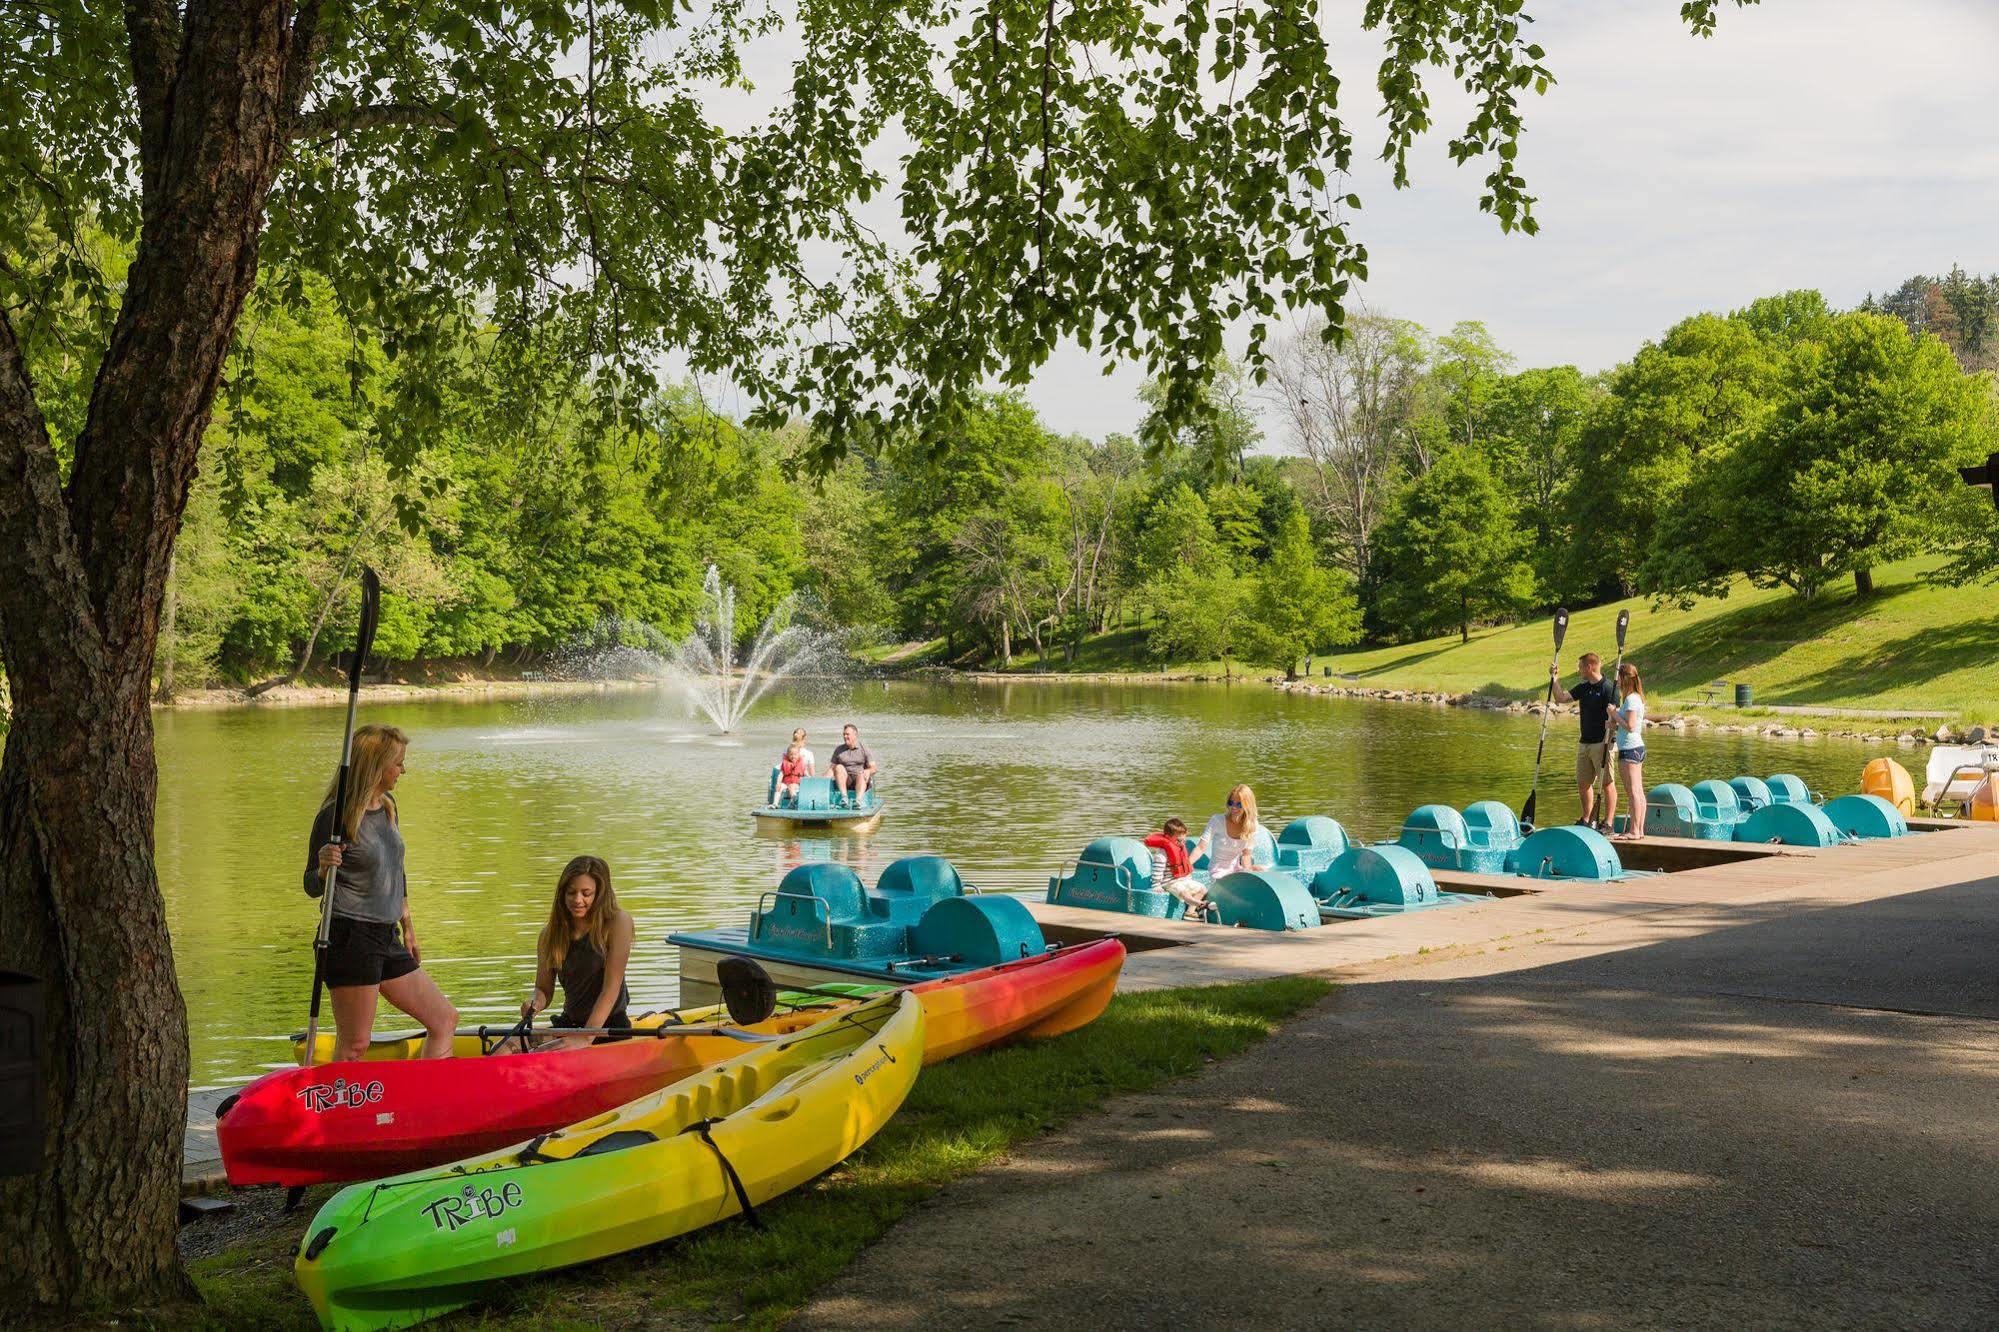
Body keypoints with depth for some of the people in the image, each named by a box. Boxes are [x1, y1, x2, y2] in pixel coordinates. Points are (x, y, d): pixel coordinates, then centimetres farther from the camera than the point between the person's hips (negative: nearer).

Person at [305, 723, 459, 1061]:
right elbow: (313, 888, -9)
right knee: (354, 1045, -7)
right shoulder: (336, 815, -12)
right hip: (350, 939, -8)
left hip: (386, 939, 8)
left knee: (445, 1020, 10)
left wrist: (407, 926, 25)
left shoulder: (387, 805, 12)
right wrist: (324, 867, -31)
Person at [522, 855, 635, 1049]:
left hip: (611, 1029, -5)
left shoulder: (618, 922, -10)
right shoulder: (550, 934, 4)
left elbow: (611, 987, -17)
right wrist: (536, 1002, -17)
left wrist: (586, 1037, -25)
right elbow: (544, 989, 8)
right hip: (568, 1024, 5)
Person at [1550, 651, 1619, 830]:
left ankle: (1608, 822, -1)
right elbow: (1561, 698, 11)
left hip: (1601, 743, -8)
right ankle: (1587, 820, 22)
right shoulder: (1583, 688, 13)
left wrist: (1608, 742, -26)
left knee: (1607, 782, -3)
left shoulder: (1608, 688, -11)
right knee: (1583, 783, 12)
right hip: (1584, 742, 8)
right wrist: (1555, 679, 5)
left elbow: (1613, 716, -16)